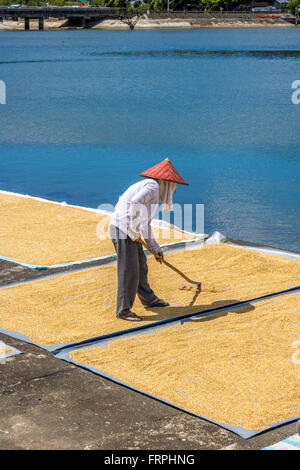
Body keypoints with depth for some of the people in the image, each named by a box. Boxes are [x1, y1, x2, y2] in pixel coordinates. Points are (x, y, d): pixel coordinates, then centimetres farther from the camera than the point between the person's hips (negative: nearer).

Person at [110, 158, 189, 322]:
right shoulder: (153, 187, -11)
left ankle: (148, 298, 41)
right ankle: (123, 310, 5)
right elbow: (135, 203, -29)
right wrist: (135, 233, -21)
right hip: (124, 229, -10)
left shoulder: (149, 187, 20)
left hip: (130, 230, 10)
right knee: (129, 270, -5)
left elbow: (145, 225, 25)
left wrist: (155, 248, 28)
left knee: (141, 264, 23)